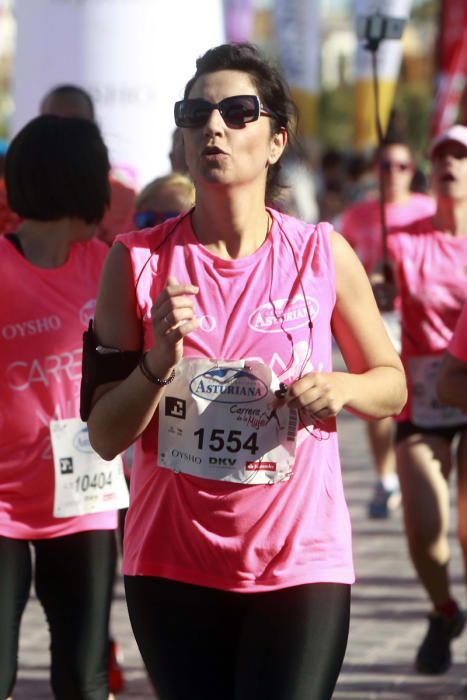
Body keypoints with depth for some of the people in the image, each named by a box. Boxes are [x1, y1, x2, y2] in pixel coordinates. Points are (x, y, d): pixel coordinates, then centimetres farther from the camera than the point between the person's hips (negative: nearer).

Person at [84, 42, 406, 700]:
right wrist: (159, 364, -19)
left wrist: (340, 388, -11)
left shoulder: (323, 255, -1)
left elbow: (391, 384, 11)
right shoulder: (137, 261, -2)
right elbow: (105, 436, -1)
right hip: (173, 565, 1)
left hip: (301, 563, -1)